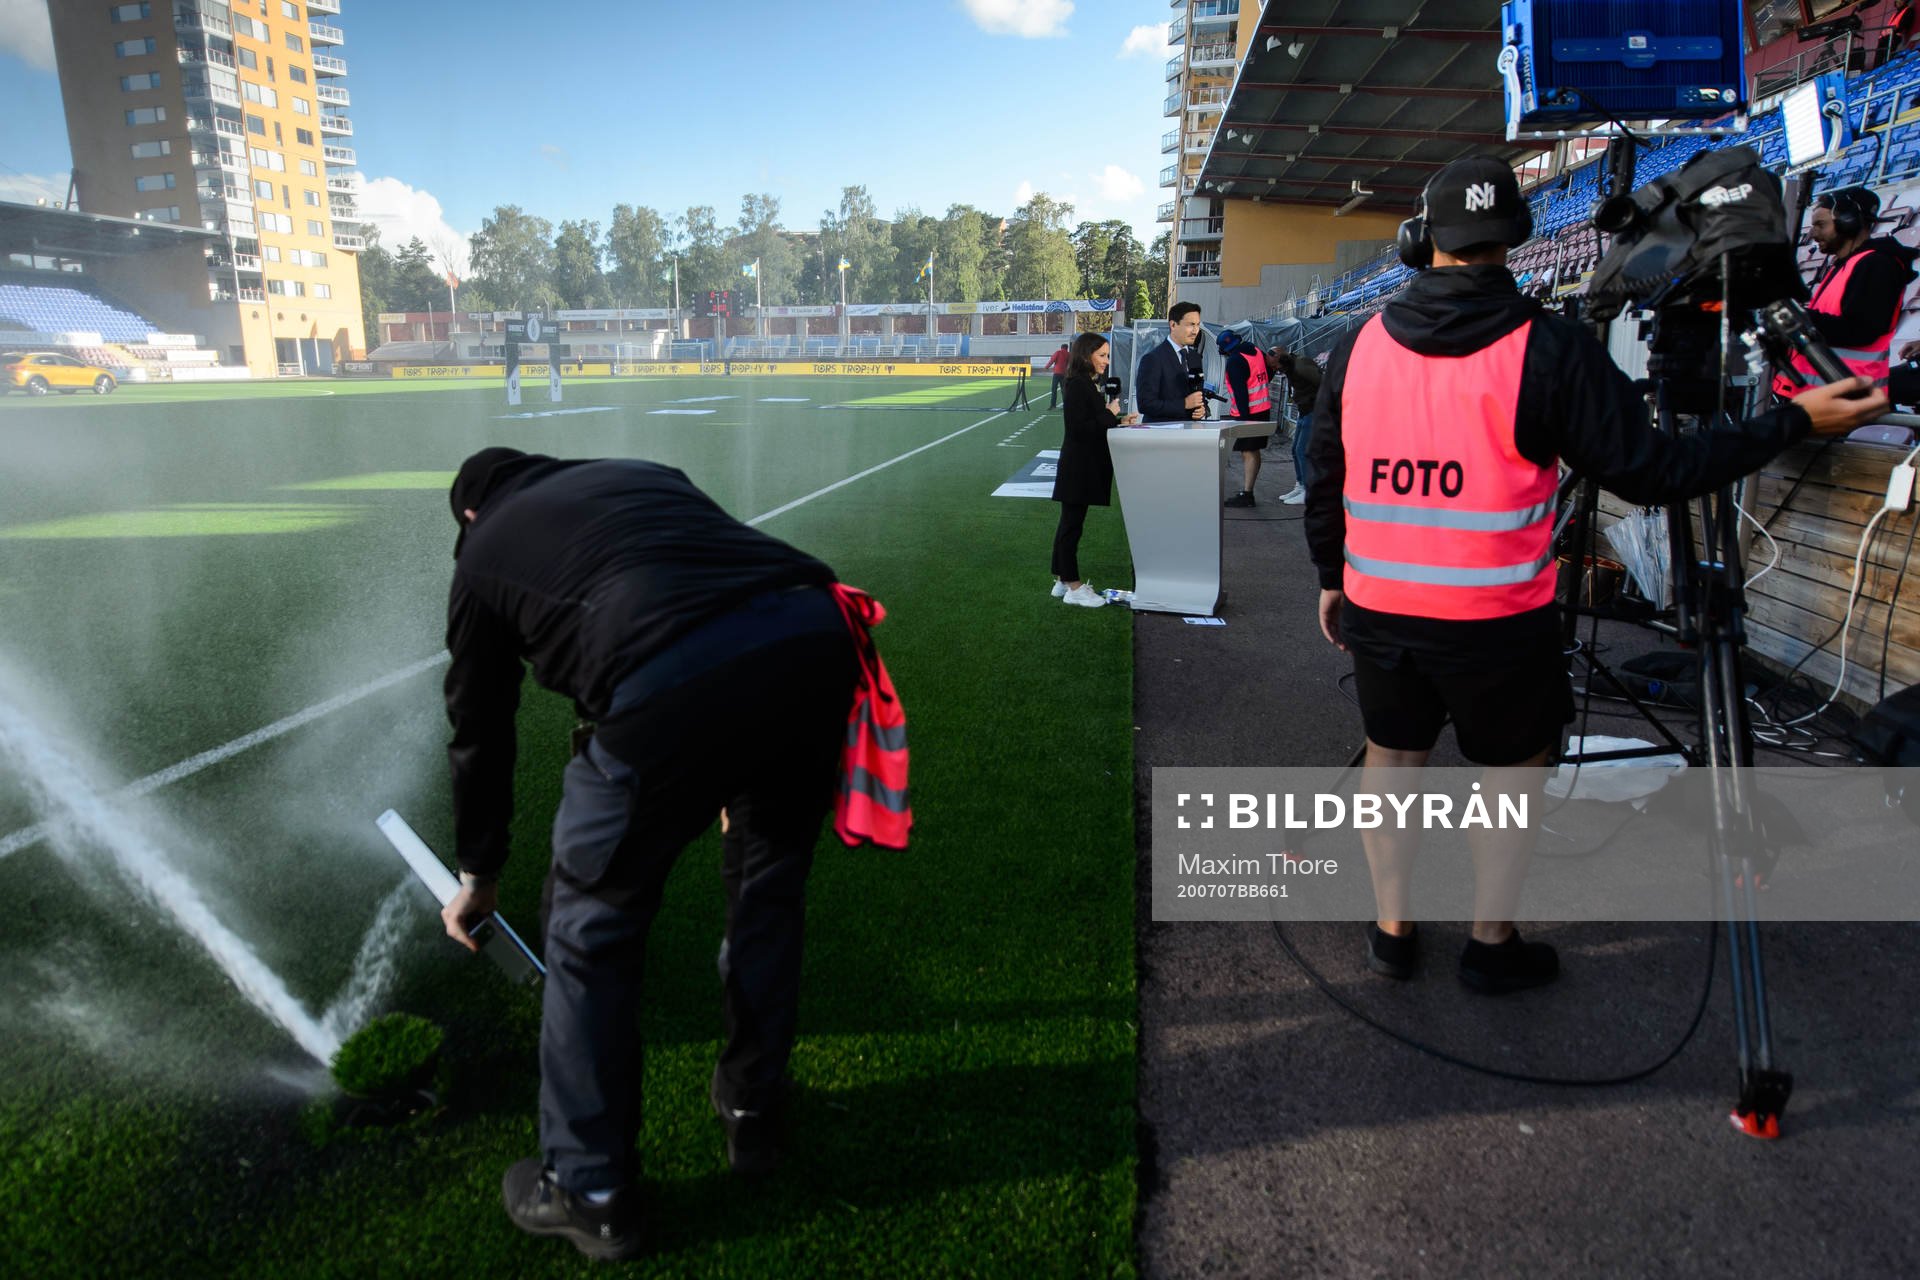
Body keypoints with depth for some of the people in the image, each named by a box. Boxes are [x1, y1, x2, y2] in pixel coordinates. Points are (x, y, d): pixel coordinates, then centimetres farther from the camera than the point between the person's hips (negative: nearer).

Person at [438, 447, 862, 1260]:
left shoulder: (483, 553, 27)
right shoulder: (645, 474, 36)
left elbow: (480, 732, 33)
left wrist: (478, 875, 49)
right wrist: (738, 773, 37)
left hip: (671, 682, -5)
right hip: (815, 635, 5)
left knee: (592, 932, 18)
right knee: (769, 881, 28)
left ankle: (590, 1193, 32)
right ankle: (753, 1114, 45)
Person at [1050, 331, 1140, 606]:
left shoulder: (1090, 384, 14)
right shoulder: (1078, 385, -15)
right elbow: (1078, 428, -21)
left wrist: (1119, 422, 6)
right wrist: (1110, 414, -14)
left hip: (1087, 466, 10)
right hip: (1078, 467, -10)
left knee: (1070, 523, 14)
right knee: (1072, 524, -3)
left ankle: (1063, 580, 21)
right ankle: (1073, 586, 3)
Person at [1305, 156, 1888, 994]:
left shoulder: (1359, 344, -1)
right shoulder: (1546, 346, -12)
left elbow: (1324, 478, 5)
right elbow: (1647, 470, -9)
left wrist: (1331, 578, 18)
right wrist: (1796, 421, 2)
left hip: (1377, 608, 3)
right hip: (1493, 618, -3)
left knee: (1391, 756, 19)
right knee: (1514, 765, 17)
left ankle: (1391, 931, 29)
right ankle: (1492, 944, 27)